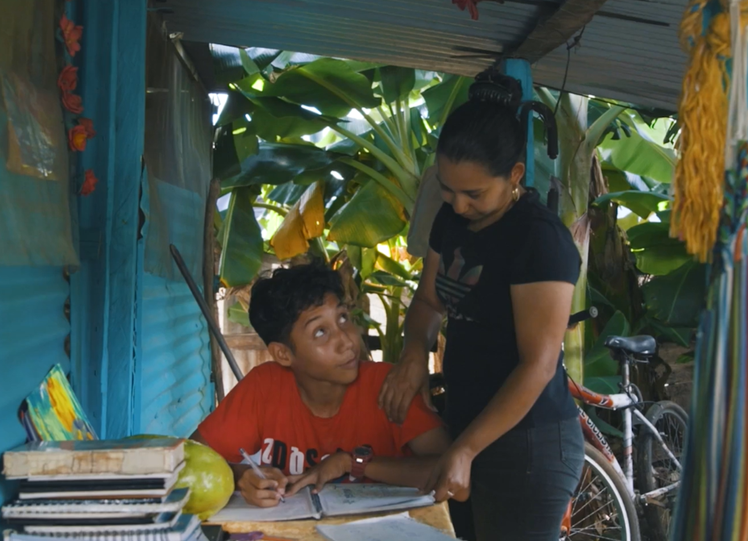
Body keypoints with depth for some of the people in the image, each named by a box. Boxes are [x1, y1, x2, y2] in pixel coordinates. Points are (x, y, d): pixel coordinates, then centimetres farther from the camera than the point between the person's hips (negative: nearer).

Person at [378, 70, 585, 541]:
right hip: (466, 426, 8)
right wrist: (415, 352, -4)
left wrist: (465, 450, -24)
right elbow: (429, 299, 17)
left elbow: (538, 365, -22)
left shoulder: (541, 238, -20)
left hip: (527, 444, -8)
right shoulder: (453, 219, 4)